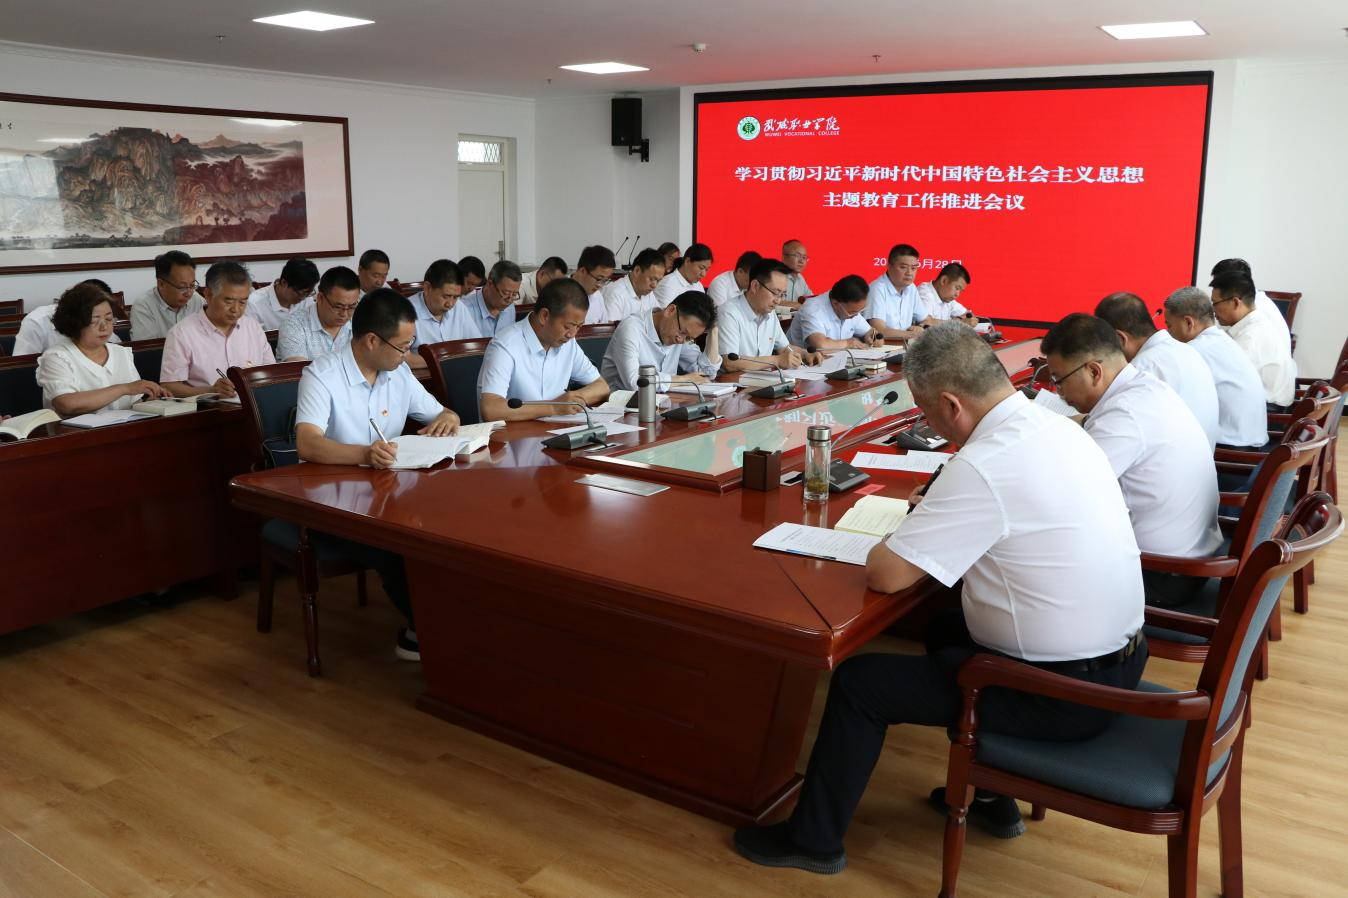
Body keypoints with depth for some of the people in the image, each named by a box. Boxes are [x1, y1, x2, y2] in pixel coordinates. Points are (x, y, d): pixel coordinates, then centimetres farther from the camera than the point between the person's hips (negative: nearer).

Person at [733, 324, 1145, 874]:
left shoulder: (984, 466, -27)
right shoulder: (1057, 427, 1)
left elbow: (884, 574, -23)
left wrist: (901, 539, -1)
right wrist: (935, 524, 5)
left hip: (1063, 691, -9)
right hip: (1118, 657, 9)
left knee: (858, 681, 0)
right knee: (946, 632, 30)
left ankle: (814, 840, 20)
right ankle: (989, 797, 38)